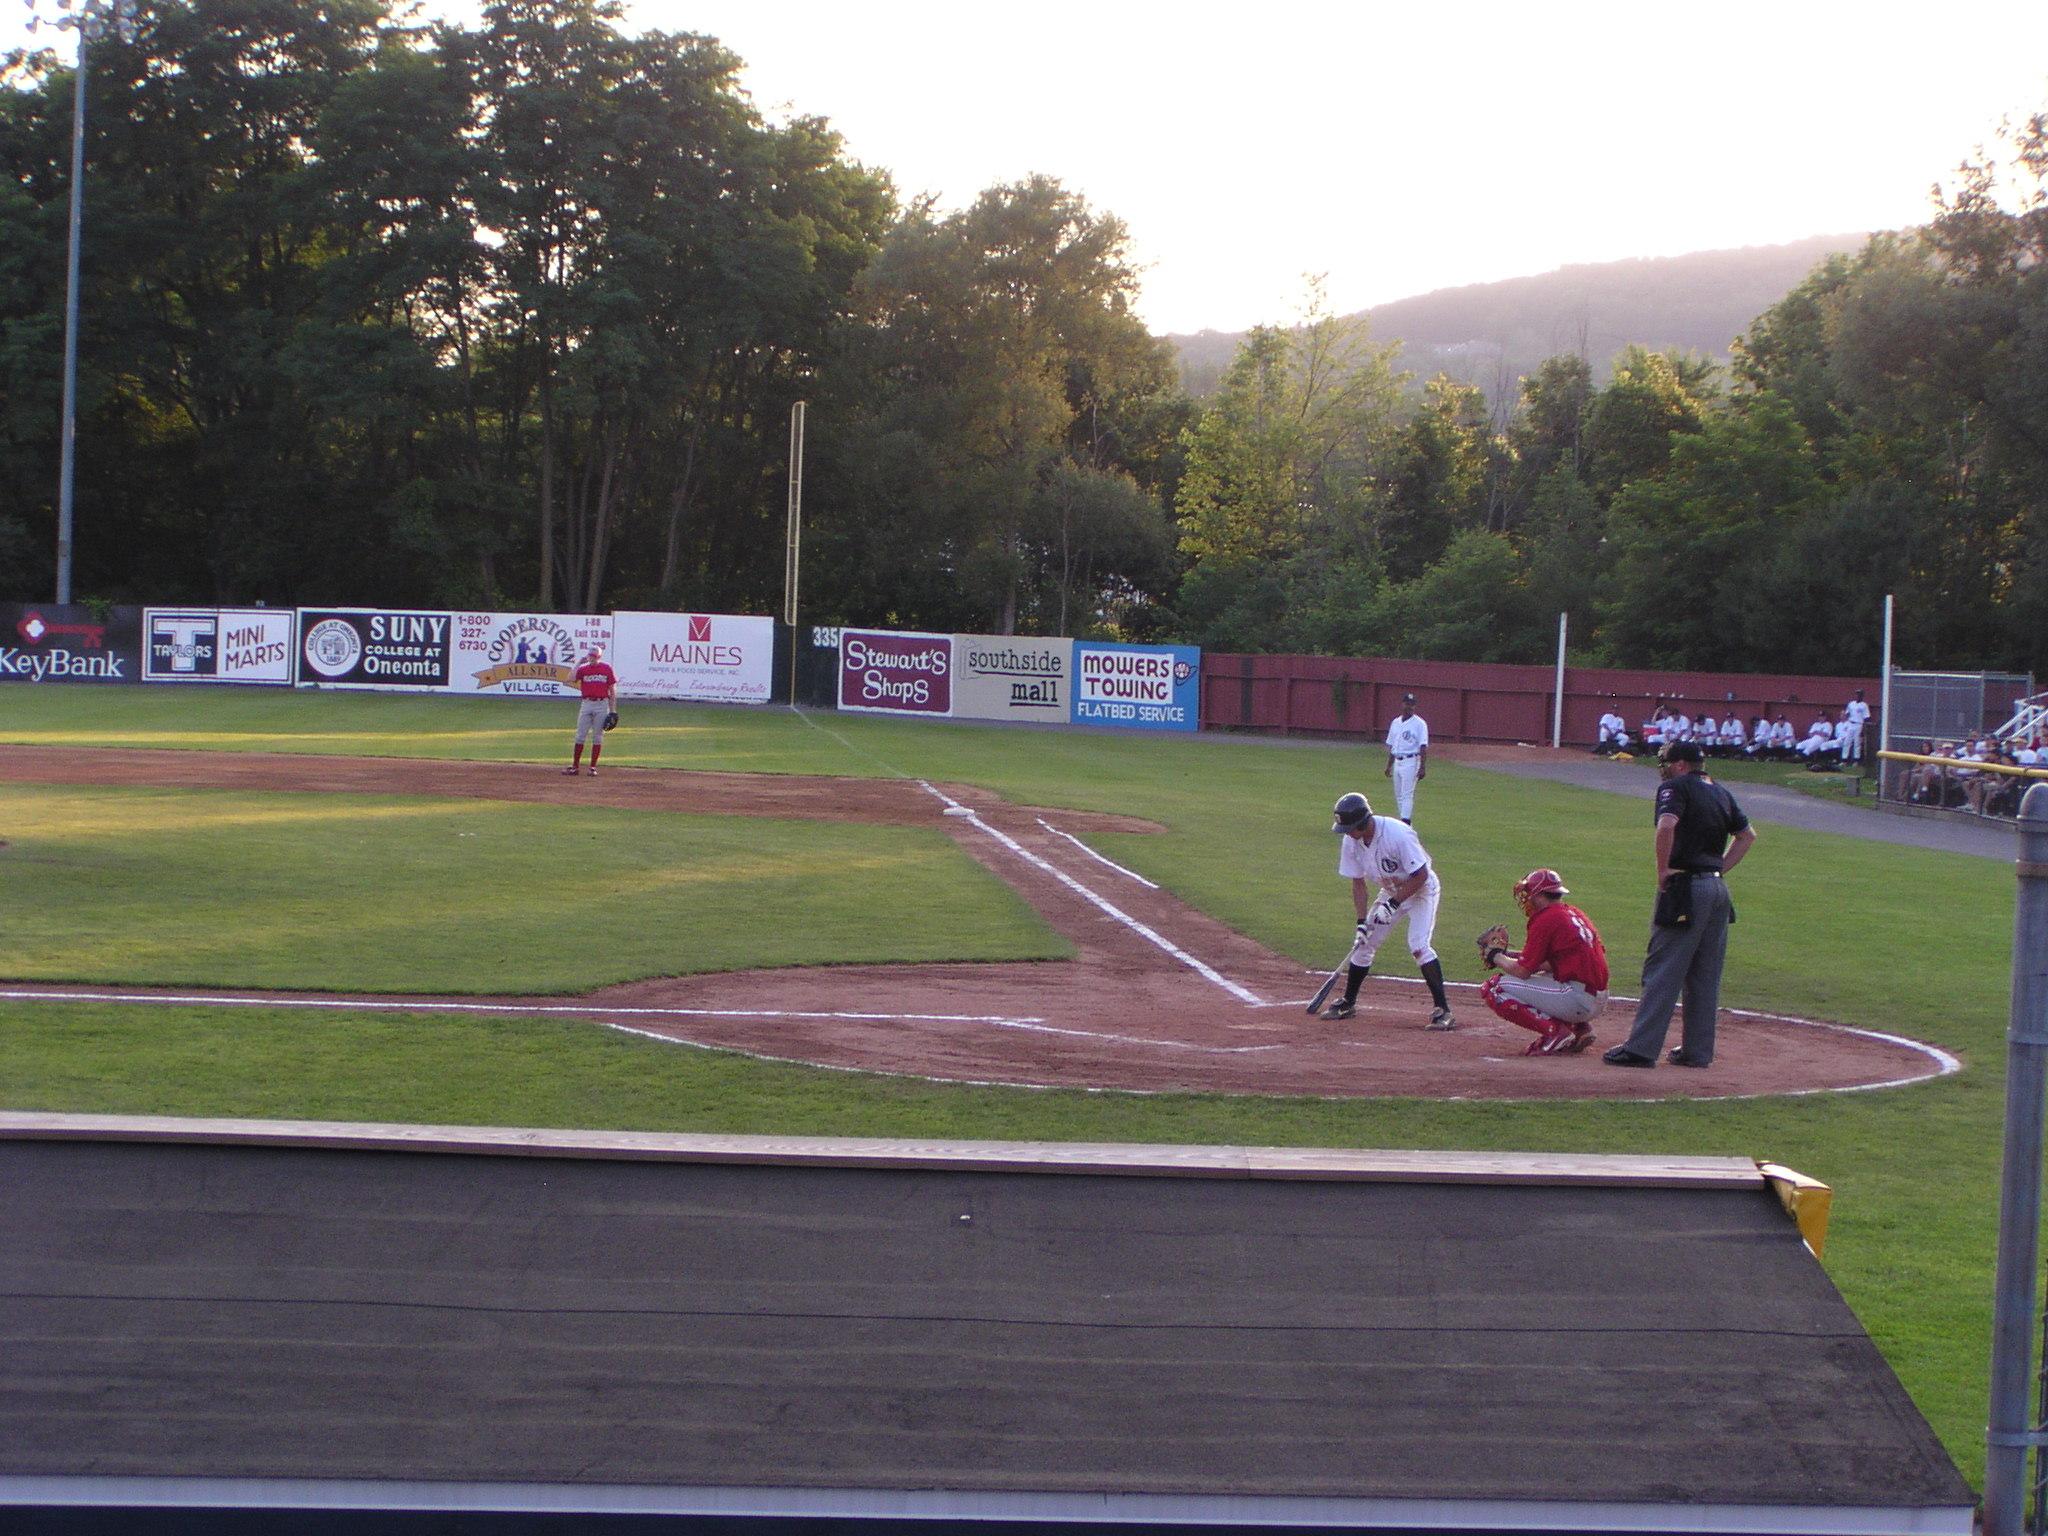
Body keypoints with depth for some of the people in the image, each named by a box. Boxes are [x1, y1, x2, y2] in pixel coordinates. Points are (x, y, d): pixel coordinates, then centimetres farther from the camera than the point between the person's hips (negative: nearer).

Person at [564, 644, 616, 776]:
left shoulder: (607, 668, 3)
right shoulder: (583, 669, 6)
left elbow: (612, 690, 4)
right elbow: (571, 678, -13)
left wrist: (613, 711, 0)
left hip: (602, 705, -1)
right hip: (586, 704, 1)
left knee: (597, 737, 2)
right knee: (580, 735, 0)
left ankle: (593, 767, 7)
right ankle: (575, 766, 5)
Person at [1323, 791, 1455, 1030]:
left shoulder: (1398, 835, -34)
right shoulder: (1351, 841, -13)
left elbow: (1420, 876, -27)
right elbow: (1358, 884, -4)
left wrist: (1393, 903, -28)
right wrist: (1362, 922, -11)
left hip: (1422, 889, -7)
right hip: (1391, 891, 7)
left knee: (1418, 945, -22)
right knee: (1363, 943, 4)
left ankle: (1442, 1010, -18)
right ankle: (1348, 1003, 20)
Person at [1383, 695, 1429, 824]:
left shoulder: (1419, 724, -6)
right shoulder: (1396, 722, 14)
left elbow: (1423, 747, -11)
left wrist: (1423, 767, -18)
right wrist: (1389, 765, 18)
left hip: (1411, 762, -7)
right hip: (1397, 762, 7)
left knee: (1407, 795, -12)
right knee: (1398, 795, 9)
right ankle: (1407, 822, 18)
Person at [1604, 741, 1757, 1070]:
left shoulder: (1675, 787, -5)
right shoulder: (1720, 793, 18)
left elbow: (1667, 825, -24)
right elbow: (1748, 835, 24)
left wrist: (1662, 871, -14)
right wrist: (1719, 868, 17)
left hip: (1686, 888, -7)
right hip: (1718, 889, 7)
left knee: (1663, 970, -6)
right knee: (1705, 976, 12)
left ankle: (1641, 1048, -7)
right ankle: (1698, 1051, 15)